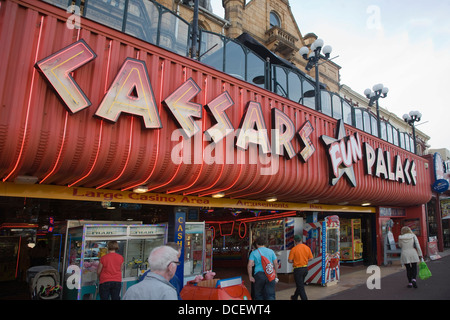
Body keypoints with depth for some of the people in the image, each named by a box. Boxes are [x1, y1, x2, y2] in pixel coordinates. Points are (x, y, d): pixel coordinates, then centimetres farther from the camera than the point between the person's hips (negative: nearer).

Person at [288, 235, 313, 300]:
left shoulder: (293, 249, -16)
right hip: (305, 268, 7)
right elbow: (310, 258, 4)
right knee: (300, 284, 23)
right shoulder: (307, 248, -2)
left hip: (298, 269, -6)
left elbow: (289, 260, -15)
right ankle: (295, 297, 40)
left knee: (300, 286, 3)